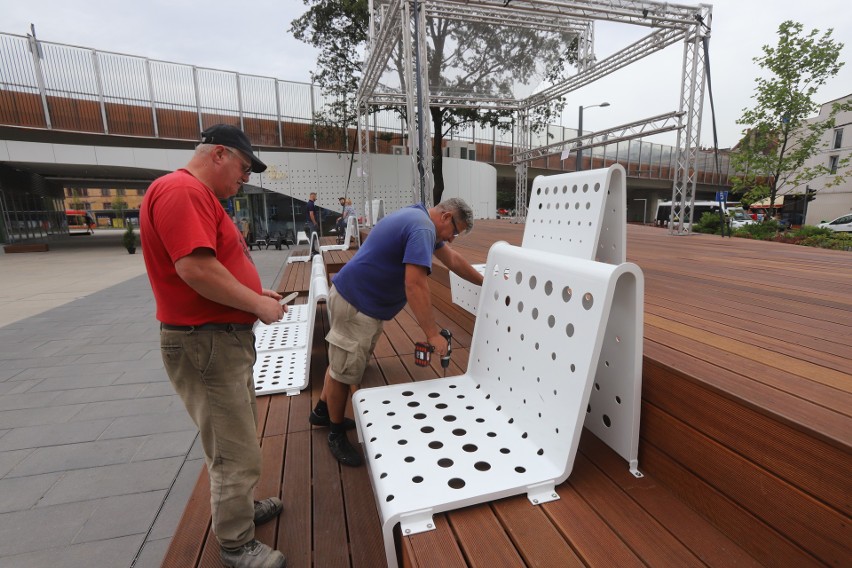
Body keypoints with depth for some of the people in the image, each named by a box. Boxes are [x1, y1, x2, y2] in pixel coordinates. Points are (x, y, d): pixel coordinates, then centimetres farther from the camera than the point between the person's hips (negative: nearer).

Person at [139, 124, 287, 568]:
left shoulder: (198, 196, 17)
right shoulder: (182, 190, -18)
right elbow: (195, 268, -29)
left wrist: (255, 291, 10)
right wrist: (258, 305, -18)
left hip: (224, 338, 11)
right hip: (206, 343, -11)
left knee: (236, 438, 25)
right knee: (236, 455, 3)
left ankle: (237, 508, 44)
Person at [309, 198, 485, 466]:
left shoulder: (418, 218, 12)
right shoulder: (423, 228, -21)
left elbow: (453, 259, 19)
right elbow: (415, 285, -29)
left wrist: (486, 283, 24)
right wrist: (432, 333, -24)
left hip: (356, 297, 10)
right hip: (356, 304, -10)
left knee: (342, 362, 23)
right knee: (344, 371, 6)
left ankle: (322, 411, 42)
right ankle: (336, 435, 24)